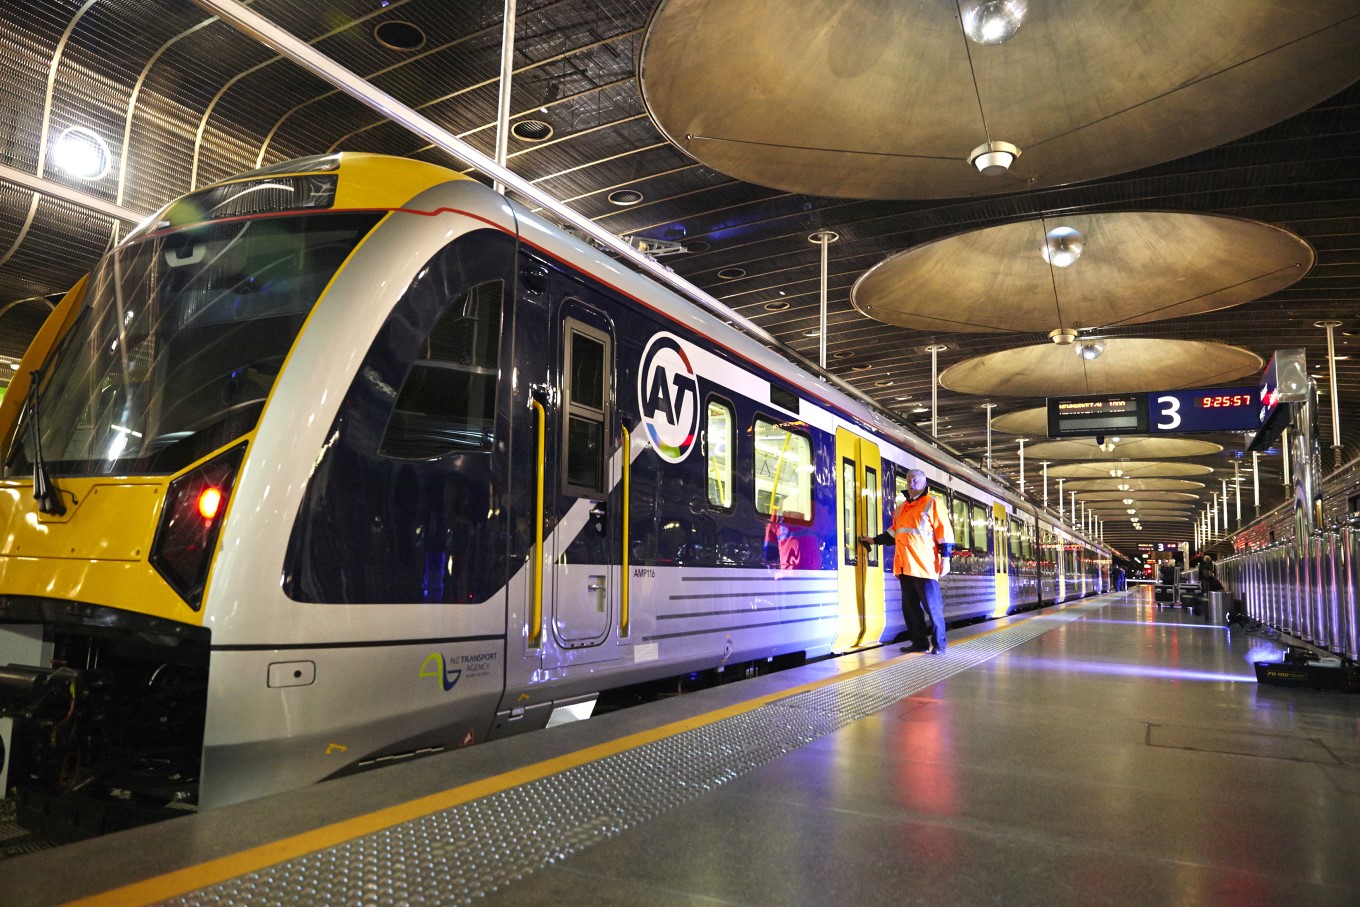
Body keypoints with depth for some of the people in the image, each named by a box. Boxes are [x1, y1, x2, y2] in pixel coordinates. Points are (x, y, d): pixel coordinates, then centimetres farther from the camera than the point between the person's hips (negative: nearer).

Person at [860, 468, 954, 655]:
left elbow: (944, 530, -5)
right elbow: (894, 531, 28)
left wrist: (945, 557, -11)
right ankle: (919, 642, 16)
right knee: (910, 606, 8)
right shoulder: (901, 508, 20)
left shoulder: (932, 503, 0)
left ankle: (938, 643, 4)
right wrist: (875, 540, 21)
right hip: (905, 565, 7)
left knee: (932, 605, -5)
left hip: (924, 564, -7)